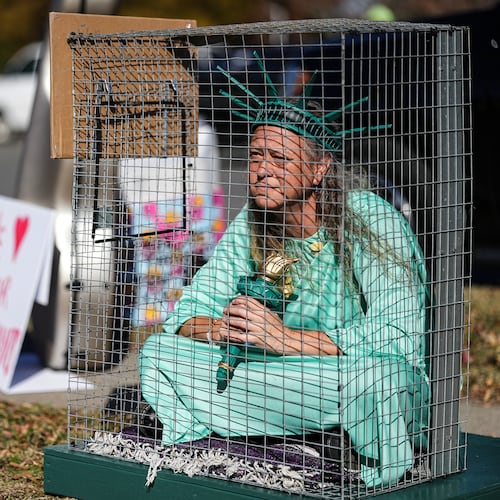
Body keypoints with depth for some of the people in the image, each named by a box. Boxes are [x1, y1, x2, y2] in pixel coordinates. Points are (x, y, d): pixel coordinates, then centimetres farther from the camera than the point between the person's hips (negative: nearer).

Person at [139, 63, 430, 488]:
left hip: (391, 391, -5)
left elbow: (398, 337, -29)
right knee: (160, 353, -7)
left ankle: (386, 483, -15)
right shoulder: (251, 225, 0)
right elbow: (188, 314, 3)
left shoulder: (372, 221, -18)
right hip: (297, 384, 5)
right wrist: (221, 328, -21)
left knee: (373, 371, -42)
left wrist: (284, 337, -29)